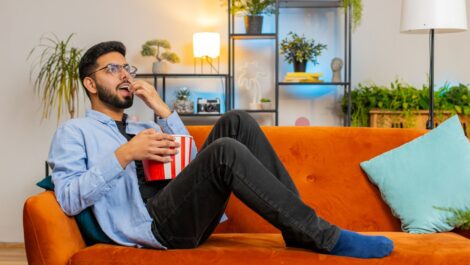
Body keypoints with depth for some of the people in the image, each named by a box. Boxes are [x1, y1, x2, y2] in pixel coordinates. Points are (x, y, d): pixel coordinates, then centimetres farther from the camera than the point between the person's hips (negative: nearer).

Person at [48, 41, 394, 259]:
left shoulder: (143, 128, 31)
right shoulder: (73, 131, 12)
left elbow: (192, 165, 17)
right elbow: (69, 200, -5)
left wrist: (162, 109, 10)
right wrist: (125, 155, -15)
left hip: (185, 213, 7)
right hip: (153, 223, -7)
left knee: (235, 122, -12)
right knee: (224, 151, -31)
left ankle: (299, 229, -15)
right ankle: (325, 237, -26)